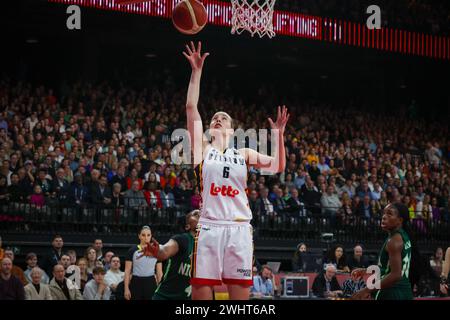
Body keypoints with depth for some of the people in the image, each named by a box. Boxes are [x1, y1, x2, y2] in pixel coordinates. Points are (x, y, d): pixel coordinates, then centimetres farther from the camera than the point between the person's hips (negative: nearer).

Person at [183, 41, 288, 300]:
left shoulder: (244, 154, 18)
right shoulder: (202, 148, 12)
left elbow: (278, 167, 9)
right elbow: (191, 107, 4)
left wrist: (278, 134, -1)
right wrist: (197, 71, 0)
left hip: (239, 228, 2)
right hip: (209, 227, -2)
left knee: (241, 296, 0)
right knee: (201, 293, -6)